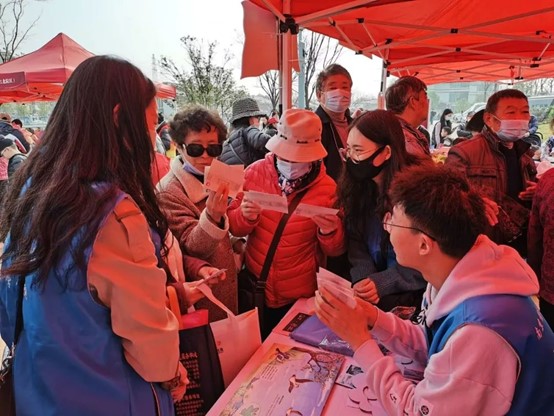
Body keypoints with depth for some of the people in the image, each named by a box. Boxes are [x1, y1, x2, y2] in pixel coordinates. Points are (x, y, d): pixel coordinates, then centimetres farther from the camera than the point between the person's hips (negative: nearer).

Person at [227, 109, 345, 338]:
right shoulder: (256, 172, -9)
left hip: (299, 298, -1)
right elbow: (233, 227, -2)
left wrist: (329, 232, -26)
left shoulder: (327, 188, -13)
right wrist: (246, 217, -24)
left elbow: (334, 251, -4)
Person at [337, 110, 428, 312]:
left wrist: (382, 283, -20)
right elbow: (356, 242, 0)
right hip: (374, 282, 5)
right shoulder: (356, 184, 0)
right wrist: (363, 278, -17)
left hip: (415, 294, -4)